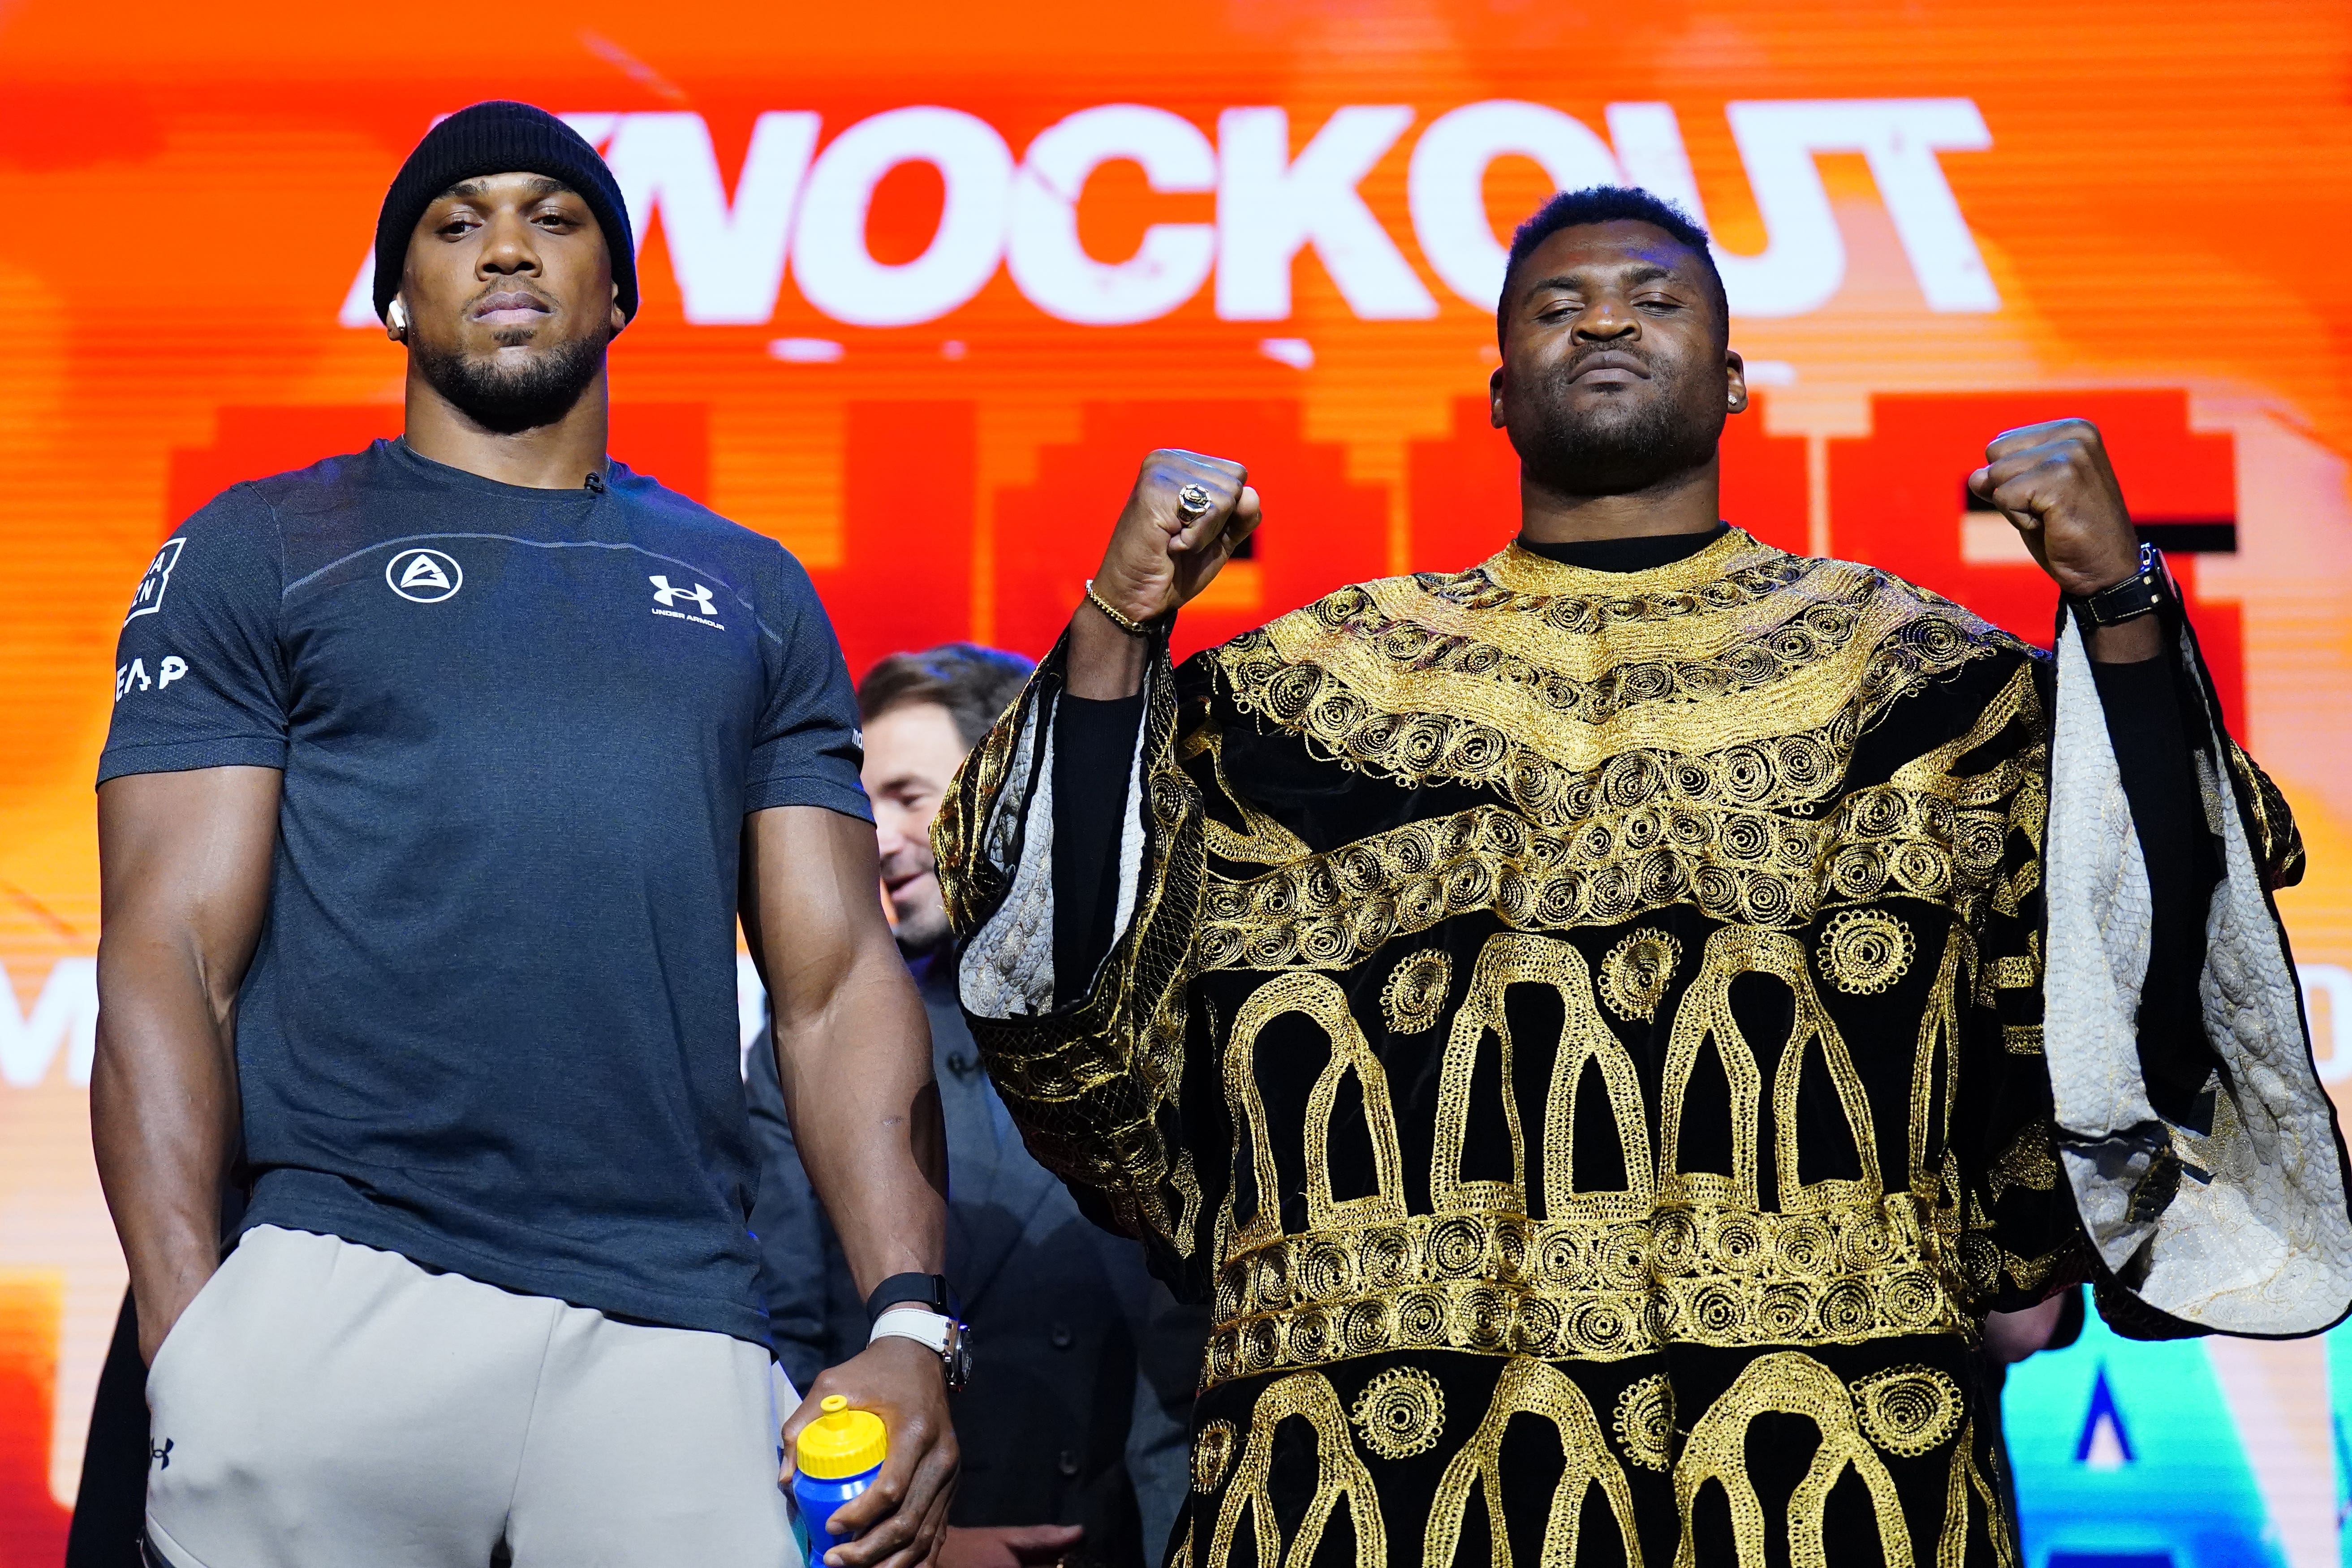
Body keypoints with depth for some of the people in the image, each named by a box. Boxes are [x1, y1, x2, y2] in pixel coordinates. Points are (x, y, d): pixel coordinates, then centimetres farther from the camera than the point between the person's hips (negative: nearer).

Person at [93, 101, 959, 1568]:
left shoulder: (754, 595, 19)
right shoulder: (260, 553, 11)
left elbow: (841, 978, 13)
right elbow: (171, 958, 2)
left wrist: (914, 1323, -1)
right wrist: (190, 1343, -11)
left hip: (675, 1330, 2)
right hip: (340, 1294, -2)